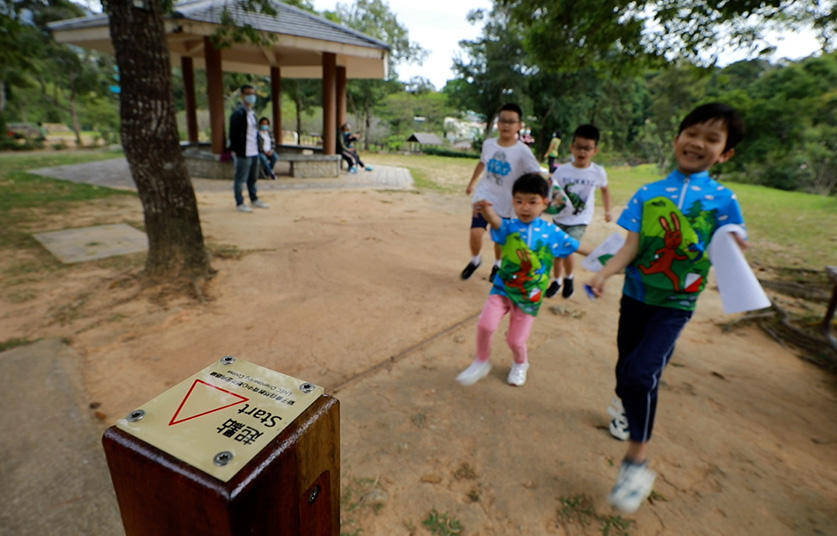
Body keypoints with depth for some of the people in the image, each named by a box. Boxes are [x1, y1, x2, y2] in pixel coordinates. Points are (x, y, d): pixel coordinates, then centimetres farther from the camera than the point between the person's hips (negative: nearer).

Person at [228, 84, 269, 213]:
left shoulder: (252, 113, 16)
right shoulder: (238, 113, -11)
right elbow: (233, 134, -13)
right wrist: (234, 150, -15)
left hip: (254, 152, 9)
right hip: (243, 153, -8)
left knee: (253, 178, 18)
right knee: (241, 179, 0)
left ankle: (254, 199, 31)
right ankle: (240, 203, 9)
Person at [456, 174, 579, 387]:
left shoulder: (551, 232, -7)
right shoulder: (509, 226, -13)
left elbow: (575, 246, 9)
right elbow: (496, 222, -37)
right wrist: (487, 210, -59)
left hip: (529, 298, 1)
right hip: (503, 289, 0)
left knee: (516, 340, 10)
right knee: (486, 324, -21)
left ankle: (521, 363, 47)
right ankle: (482, 362, 10)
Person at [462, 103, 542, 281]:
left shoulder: (523, 151, -16)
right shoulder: (488, 144, -3)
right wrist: (471, 183, 25)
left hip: (506, 203, -2)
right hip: (484, 197, 2)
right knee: (475, 233, -12)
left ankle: (497, 265, 41)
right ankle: (475, 260, 19)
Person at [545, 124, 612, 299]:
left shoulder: (598, 172, -9)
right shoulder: (562, 170, -11)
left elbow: (605, 189, 10)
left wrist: (607, 211, 15)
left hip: (579, 220, -2)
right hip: (559, 218, 2)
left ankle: (569, 278, 16)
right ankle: (557, 280, 35)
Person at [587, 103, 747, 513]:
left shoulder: (723, 200, -4)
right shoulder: (648, 194, -1)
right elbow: (631, 245, -6)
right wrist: (604, 274, -22)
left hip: (675, 304, -2)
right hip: (635, 295, 3)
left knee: (641, 372, -17)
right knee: (626, 365, 17)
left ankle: (637, 461, 2)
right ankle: (625, 405, 51)